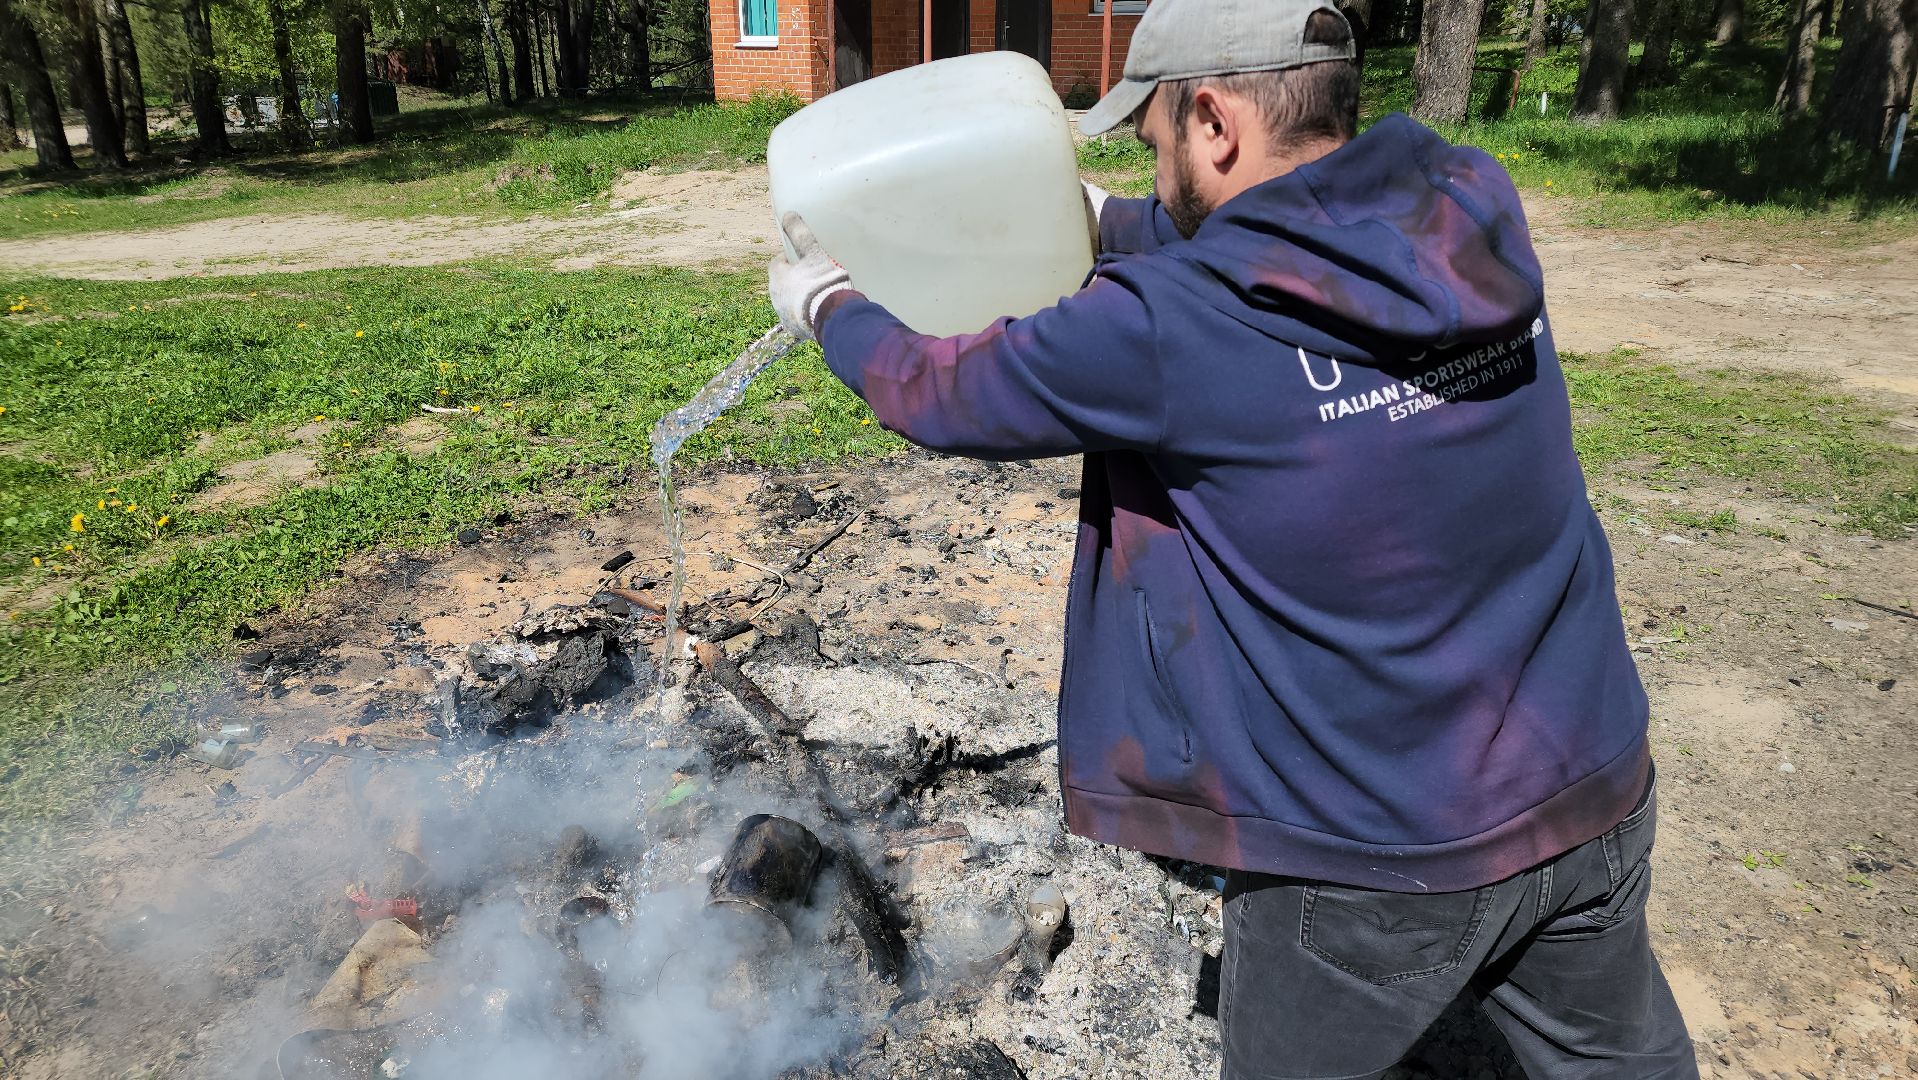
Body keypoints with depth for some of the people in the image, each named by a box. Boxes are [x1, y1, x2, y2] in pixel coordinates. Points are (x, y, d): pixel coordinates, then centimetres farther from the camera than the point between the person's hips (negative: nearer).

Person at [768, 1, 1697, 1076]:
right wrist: (1104, 220, 20)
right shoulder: (1476, 208, -7)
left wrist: (825, 303, 11)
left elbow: (944, 393, -8)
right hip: (1597, 800, 6)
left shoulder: (1172, 329, -24)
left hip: (1381, 864, -5)